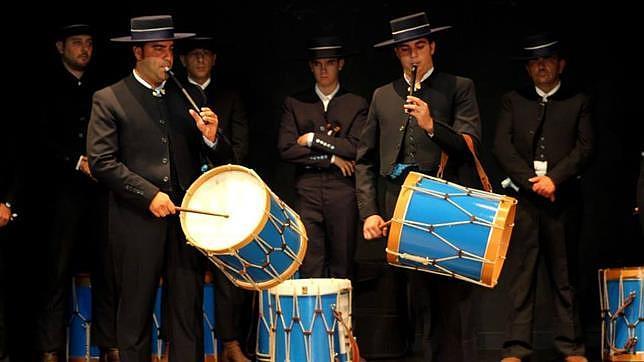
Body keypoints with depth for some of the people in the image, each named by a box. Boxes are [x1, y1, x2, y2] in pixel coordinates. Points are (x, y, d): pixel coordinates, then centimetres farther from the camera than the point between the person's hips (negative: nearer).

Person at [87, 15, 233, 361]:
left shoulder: (191, 96, 13)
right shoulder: (109, 99, 1)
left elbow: (220, 158, 13)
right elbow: (101, 162, -7)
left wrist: (211, 138, -10)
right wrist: (149, 195, -14)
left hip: (186, 218, 3)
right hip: (137, 223, -3)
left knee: (188, 315, 4)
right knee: (135, 316, 6)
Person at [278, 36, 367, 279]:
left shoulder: (356, 104, 9)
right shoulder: (294, 103, 11)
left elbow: (356, 148, -5)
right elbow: (286, 149, 0)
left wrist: (313, 139, -3)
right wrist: (331, 158, -4)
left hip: (342, 192, 0)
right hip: (307, 192, 1)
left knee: (342, 268, 2)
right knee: (310, 268, -2)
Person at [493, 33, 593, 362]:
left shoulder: (578, 102, 11)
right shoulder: (512, 101, 13)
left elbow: (584, 147, 1)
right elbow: (502, 146, 3)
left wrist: (554, 179, -12)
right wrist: (530, 181, -8)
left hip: (562, 198, 0)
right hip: (522, 197, 0)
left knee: (564, 275, 4)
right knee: (520, 274, -2)